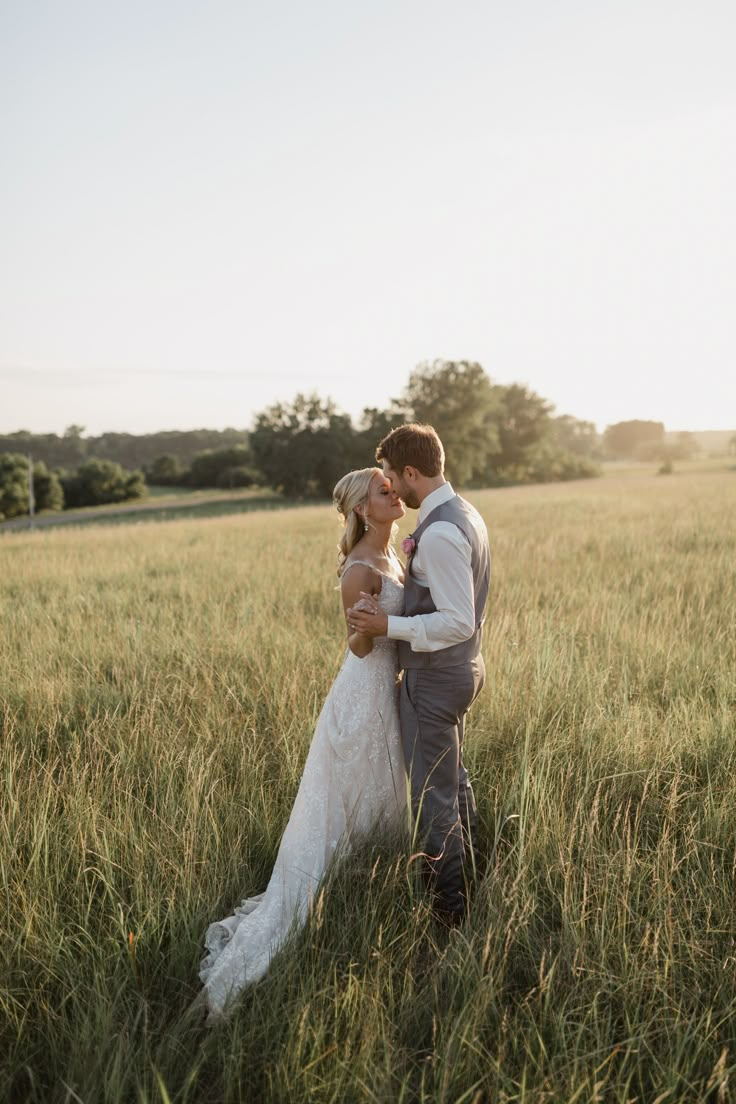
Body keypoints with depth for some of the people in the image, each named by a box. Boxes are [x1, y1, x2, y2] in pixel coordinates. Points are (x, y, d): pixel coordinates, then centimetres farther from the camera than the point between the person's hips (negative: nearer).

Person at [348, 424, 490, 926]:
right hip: (459, 667, 11)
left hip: (434, 677, -11)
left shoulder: (439, 533, -26)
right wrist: (413, 561, 6)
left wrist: (389, 627, -24)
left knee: (433, 799, 4)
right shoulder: (465, 513, 6)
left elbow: (458, 622, -28)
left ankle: (449, 910, 18)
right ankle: (469, 878, 43)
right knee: (455, 781, 25)